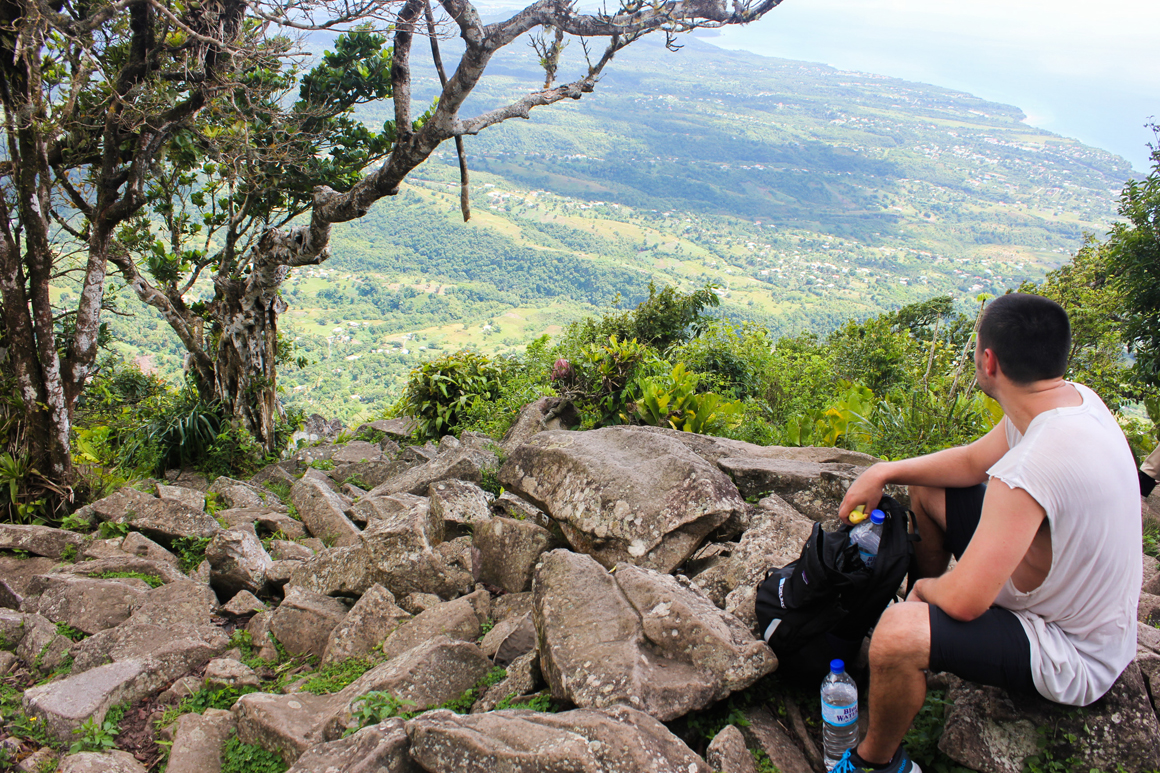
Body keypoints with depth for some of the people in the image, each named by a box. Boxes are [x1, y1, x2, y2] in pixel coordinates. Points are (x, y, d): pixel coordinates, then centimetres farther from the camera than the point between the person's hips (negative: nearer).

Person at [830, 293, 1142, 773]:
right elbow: (972, 461, 9)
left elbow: (964, 601, -35)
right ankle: (927, 602, 40)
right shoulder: (1075, 399, -8)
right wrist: (885, 473, 0)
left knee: (897, 633, -33)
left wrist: (929, 587, -12)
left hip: (1074, 661, -9)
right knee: (929, 488, 16)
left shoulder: (1032, 468, -38)